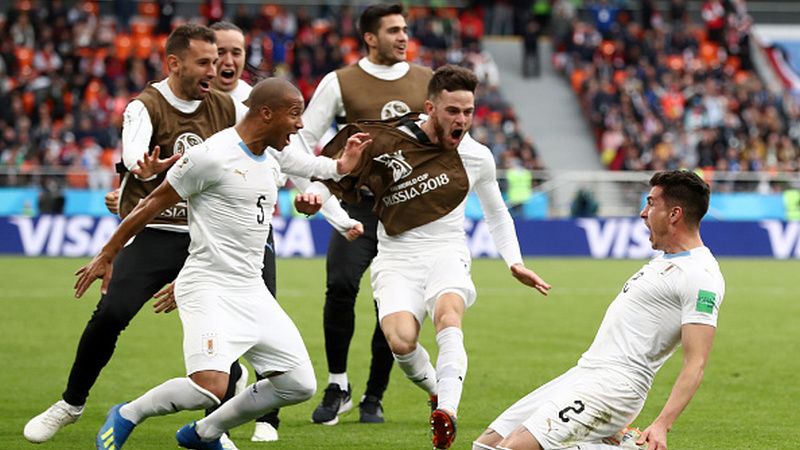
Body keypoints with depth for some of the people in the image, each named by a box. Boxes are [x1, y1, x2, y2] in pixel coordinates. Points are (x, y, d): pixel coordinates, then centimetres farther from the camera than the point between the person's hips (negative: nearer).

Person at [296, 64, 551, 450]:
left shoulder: (477, 157, 5)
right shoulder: (388, 141, -6)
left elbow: (496, 212, 23)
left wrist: (514, 262, 16)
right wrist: (315, 193, -18)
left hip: (447, 254, 1)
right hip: (397, 259, -1)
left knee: (448, 313, -34)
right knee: (400, 340, -27)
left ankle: (447, 412, -44)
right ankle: (436, 391, 5)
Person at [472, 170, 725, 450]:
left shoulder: (701, 276, -13)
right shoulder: (664, 260, 20)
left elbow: (695, 363, -20)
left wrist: (662, 426, -30)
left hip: (612, 384, -10)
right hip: (582, 373, 10)